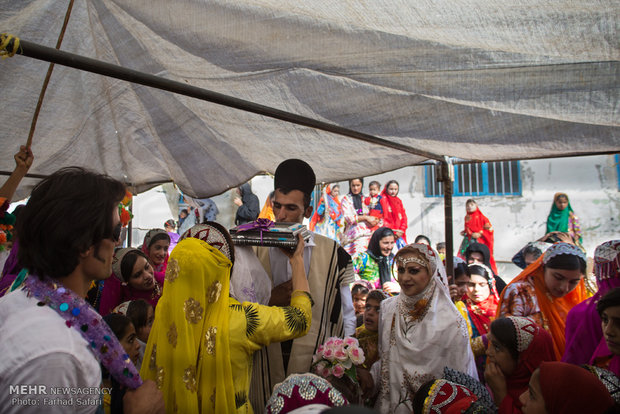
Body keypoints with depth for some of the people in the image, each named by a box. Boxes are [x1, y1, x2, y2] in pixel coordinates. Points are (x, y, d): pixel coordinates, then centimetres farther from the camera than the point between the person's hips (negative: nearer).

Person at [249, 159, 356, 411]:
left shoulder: (332, 254, -1)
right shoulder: (254, 251, 2)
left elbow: (346, 317, 4)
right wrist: (269, 300, -11)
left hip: (316, 368, -1)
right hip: (265, 371, 1)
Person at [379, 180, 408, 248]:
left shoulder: (399, 201, 17)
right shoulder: (383, 199, -2)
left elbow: (404, 217, 14)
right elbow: (383, 218, -7)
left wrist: (401, 230, -2)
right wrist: (393, 232, -10)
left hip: (399, 233, 6)